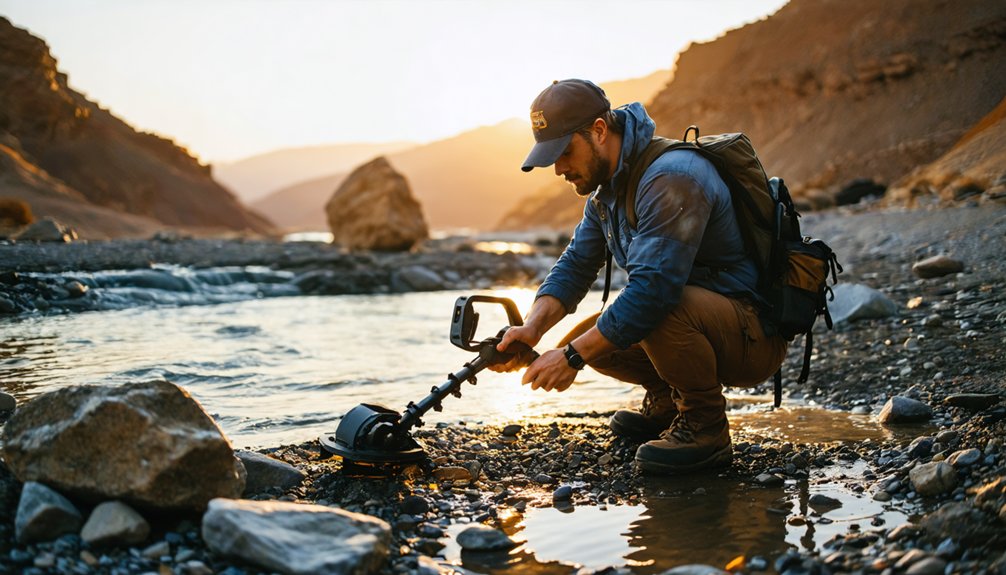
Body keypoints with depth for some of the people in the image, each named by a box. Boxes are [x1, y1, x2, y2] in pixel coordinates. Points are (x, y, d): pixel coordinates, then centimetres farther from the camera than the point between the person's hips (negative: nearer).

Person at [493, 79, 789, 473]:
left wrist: (573, 356, -28)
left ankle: (706, 428, -11)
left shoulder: (669, 179, -25)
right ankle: (668, 401, 19)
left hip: (755, 335, -9)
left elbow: (654, 287, -33)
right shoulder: (606, 185, 7)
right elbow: (575, 265, 4)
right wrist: (532, 328, -14)